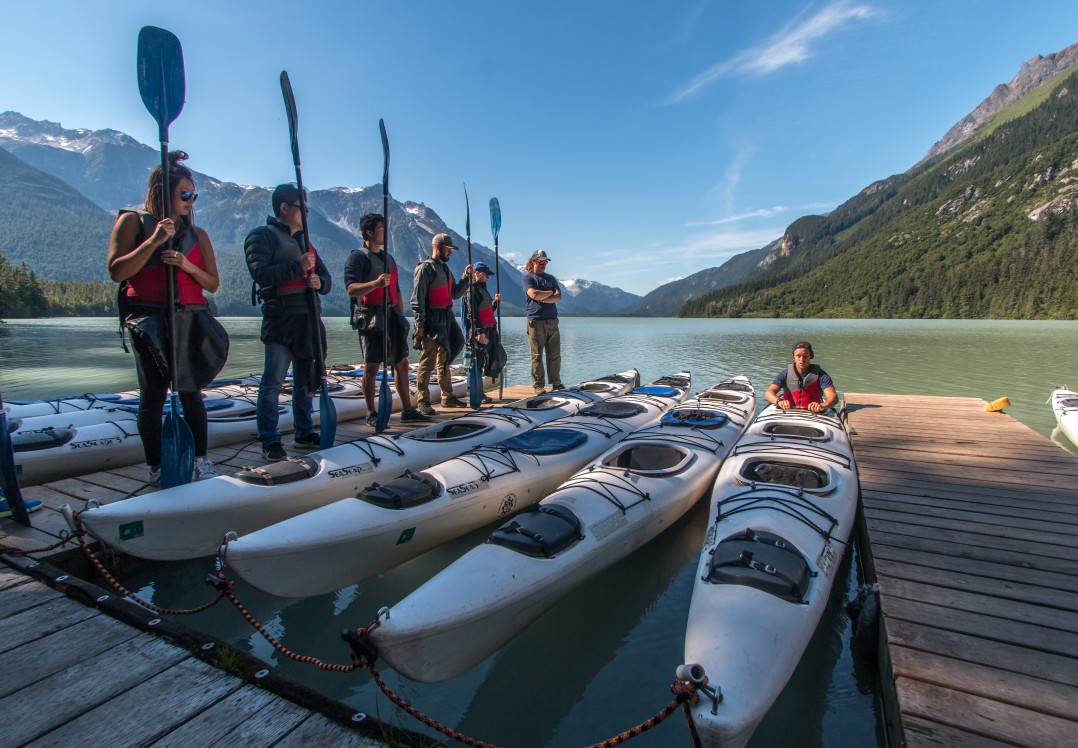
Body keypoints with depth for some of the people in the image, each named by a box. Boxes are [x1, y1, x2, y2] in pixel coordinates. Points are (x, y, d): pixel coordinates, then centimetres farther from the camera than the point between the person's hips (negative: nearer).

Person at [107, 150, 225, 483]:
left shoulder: (196, 234, 15)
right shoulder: (133, 222, 6)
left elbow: (212, 283, 12)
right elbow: (116, 271, -5)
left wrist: (188, 266, -7)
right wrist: (154, 241, -12)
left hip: (190, 319, 3)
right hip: (149, 318, -3)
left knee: (191, 392, 4)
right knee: (153, 393, -3)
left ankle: (201, 461, 11)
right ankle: (156, 468, 7)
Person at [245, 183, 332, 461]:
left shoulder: (304, 241, 20)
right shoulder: (262, 236, -2)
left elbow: (326, 278, 19)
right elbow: (260, 273, -17)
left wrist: (319, 282, -4)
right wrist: (299, 267, -18)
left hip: (309, 320, 8)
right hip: (281, 320, -7)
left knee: (306, 380, 12)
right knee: (273, 383, -7)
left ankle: (303, 433, 23)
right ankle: (269, 442, 0)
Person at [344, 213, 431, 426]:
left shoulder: (388, 258, 20)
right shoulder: (358, 257, -4)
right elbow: (351, 289, -16)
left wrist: (401, 319, 18)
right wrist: (375, 283, -32)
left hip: (392, 316, 8)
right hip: (372, 317, -8)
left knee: (401, 363, 7)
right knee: (372, 367, -3)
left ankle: (407, 411, 14)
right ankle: (371, 414, 7)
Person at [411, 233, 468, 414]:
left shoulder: (445, 268, 19)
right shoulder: (426, 268, -7)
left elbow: (455, 294, 23)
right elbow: (417, 299, -13)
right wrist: (420, 325, -19)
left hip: (446, 321, 9)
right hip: (432, 322, -9)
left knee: (444, 361, 15)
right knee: (427, 362, -7)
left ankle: (448, 397, 23)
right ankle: (423, 401, -2)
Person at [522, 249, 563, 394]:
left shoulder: (551, 278, 18)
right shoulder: (528, 277, 4)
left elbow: (559, 297, 4)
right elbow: (533, 294, -15)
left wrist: (542, 299, -10)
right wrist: (550, 292, 0)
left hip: (552, 321, 4)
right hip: (535, 321, -4)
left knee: (555, 355, 4)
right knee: (537, 355, -2)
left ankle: (556, 383, 13)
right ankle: (538, 385, 4)